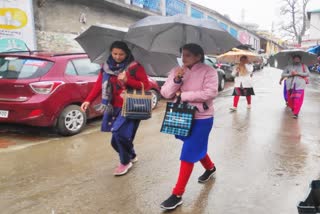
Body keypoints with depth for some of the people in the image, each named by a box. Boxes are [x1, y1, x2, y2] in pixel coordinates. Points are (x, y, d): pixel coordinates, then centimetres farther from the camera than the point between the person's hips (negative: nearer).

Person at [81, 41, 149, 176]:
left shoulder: (135, 67, -5)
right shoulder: (107, 67, 7)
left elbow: (145, 85, -8)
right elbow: (99, 85, 3)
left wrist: (127, 80, -21)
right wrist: (88, 100, -9)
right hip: (114, 108, 5)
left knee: (120, 134, -17)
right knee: (117, 139, 8)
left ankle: (125, 162, 9)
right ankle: (131, 156, 37)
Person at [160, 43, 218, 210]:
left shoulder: (208, 71, -10)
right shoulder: (176, 71, 2)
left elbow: (210, 93, -23)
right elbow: (165, 94, -4)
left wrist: (183, 94, -21)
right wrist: (176, 80, -23)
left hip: (201, 118, -6)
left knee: (188, 154, -5)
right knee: (197, 148, 24)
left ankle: (177, 194, 4)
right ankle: (210, 168, 54)